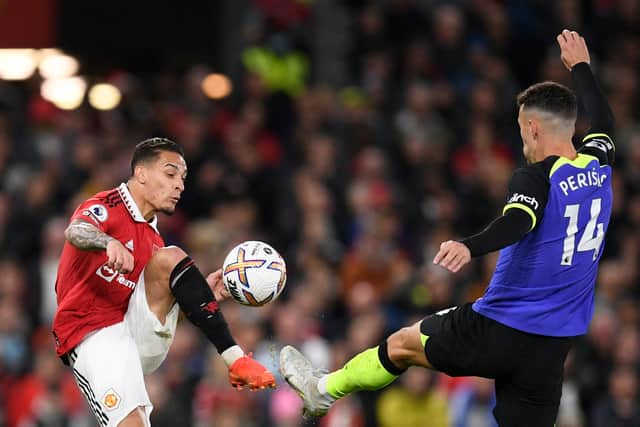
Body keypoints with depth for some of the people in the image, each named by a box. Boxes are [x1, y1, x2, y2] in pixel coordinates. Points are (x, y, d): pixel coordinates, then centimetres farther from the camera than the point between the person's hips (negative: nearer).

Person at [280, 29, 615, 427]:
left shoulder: (535, 179, -14)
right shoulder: (598, 169, 6)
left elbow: (517, 222, -36)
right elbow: (604, 122, 28)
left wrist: (471, 246, -54)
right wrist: (581, 66, 43)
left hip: (498, 331, -5)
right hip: (553, 346, 5)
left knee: (404, 343, 19)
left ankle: (324, 390, 39)